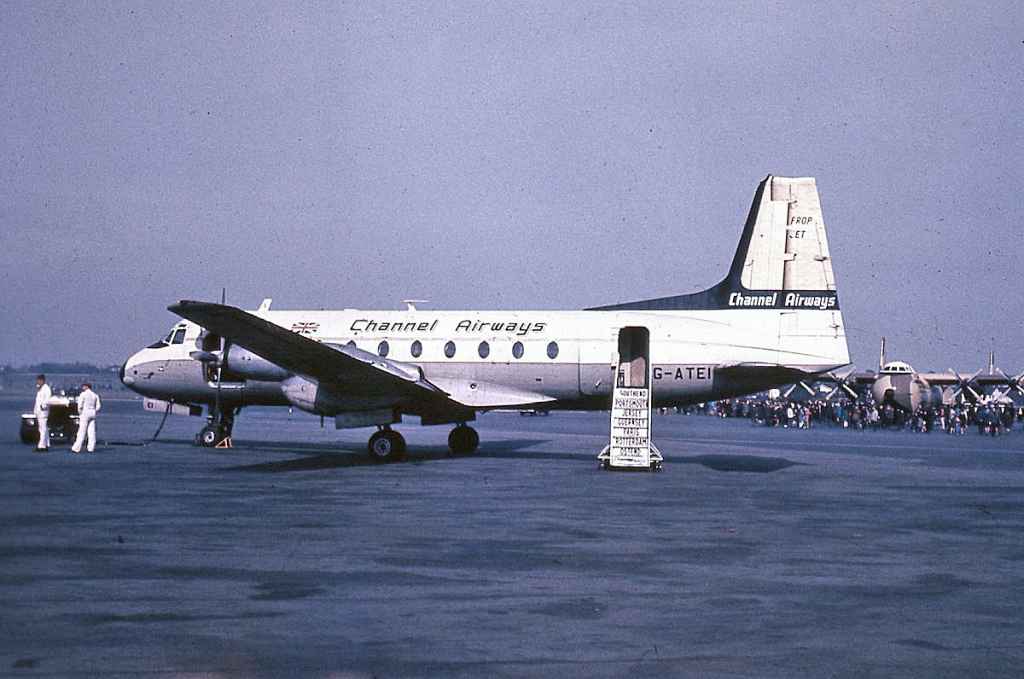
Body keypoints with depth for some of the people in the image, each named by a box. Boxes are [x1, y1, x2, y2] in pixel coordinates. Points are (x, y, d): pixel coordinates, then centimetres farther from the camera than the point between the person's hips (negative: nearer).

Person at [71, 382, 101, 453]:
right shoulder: (95, 395, 9)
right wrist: (94, 412, 15)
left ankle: (77, 448, -2)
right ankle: (91, 448, 1)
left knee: (82, 432, -4)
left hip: (85, 413, -5)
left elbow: (80, 406, -10)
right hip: (93, 413, 5)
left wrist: (80, 413, 3)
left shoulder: (83, 394, -7)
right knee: (92, 432, 4)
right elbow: (98, 407, 7)